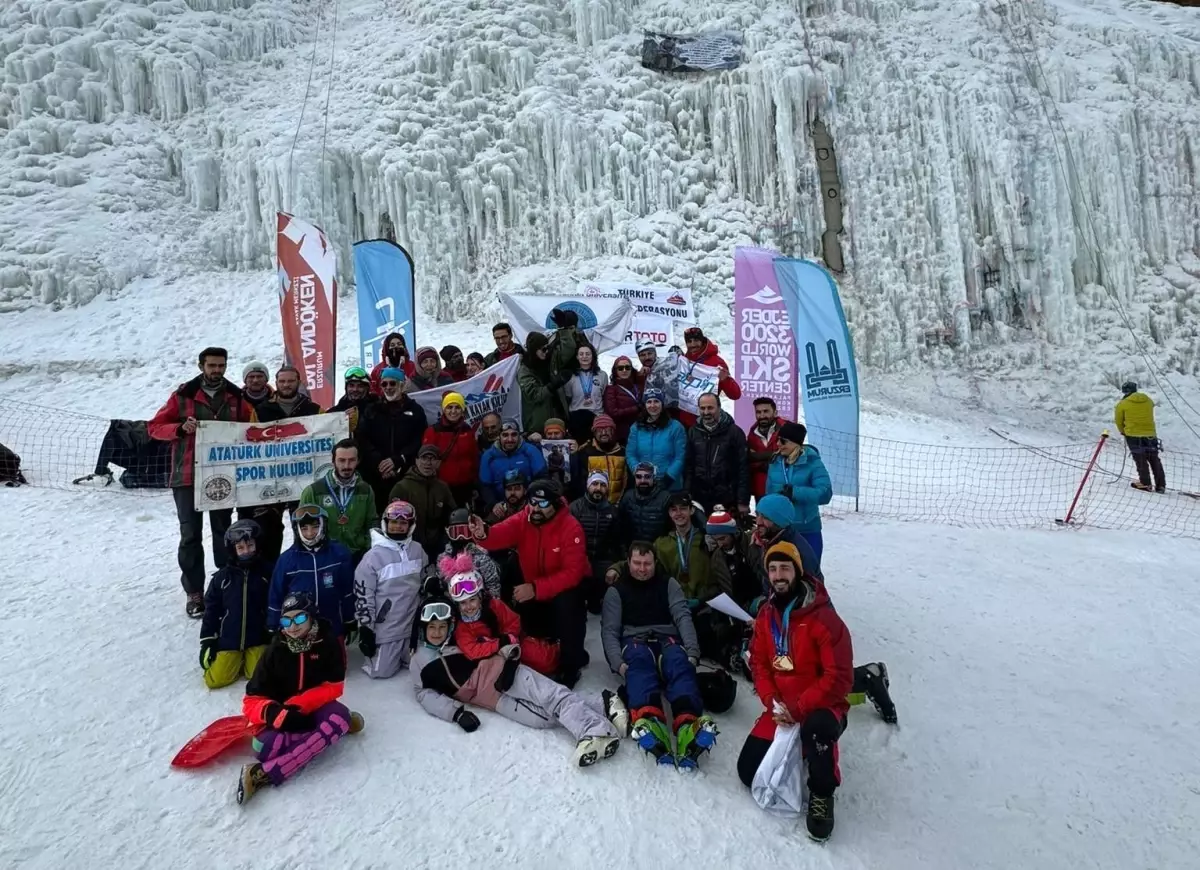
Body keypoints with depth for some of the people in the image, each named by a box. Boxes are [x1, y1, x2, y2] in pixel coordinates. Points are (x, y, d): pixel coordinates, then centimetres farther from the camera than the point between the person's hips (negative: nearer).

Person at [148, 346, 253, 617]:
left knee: (223, 531, 13)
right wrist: (180, 428, -20)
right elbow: (154, 427, -2)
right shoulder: (184, 395, -3)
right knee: (190, 535, 2)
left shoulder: (236, 397, 4)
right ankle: (194, 592, 11)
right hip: (188, 476, -2)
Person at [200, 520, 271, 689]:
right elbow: (211, 610, 4)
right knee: (214, 680, -7)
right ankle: (237, 661, 21)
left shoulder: (267, 572, -5)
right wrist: (207, 642, 1)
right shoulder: (223, 577, -2)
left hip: (258, 639, -1)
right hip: (228, 641, 2)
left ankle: (248, 661, 18)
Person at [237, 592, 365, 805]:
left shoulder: (328, 643, -12)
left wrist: (300, 704, -24)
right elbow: (252, 702, -10)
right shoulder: (276, 651, -10)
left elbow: (333, 688, -9)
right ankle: (333, 729, -15)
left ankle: (263, 775, -32)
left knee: (340, 716, -35)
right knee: (264, 747, -32)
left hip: (316, 706, 0)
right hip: (285, 714, 1)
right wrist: (278, 714, -32)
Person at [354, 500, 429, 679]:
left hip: (414, 623, 4)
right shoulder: (373, 556, -16)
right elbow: (363, 596, -13)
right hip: (386, 627, -4)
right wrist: (366, 629, -11)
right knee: (382, 672, 4)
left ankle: (400, 656, 41)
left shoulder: (418, 550, -2)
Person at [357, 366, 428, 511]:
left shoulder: (415, 410, 10)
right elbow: (362, 439, 3)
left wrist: (396, 460, -14)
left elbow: (420, 441, -2)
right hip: (376, 475, 2)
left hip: (406, 475, -1)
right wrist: (379, 462, -13)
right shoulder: (372, 410, 15)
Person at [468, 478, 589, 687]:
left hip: (566, 585, -5)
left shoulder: (571, 527, -24)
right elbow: (500, 535, -31)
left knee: (565, 603, -33)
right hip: (532, 587, 5)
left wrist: (536, 589, -37)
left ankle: (571, 665, -12)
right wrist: (483, 534, -56)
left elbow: (572, 572, -28)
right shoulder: (522, 519, -12)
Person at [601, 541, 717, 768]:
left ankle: (688, 725, -63)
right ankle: (648, 721, -67)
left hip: (667, 639, 1)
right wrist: (618, 663, -15)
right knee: (639, 662, -38)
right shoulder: (616, 590, 14)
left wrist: (692, 652, -13)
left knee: (679, 663, -35)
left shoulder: (668, 584, 18)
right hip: (634, 641, -1)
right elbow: (609, 630, 4)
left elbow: (683, 617, 5)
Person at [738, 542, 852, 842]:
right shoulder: (766, 614, 0)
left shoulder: (824, 618, -20)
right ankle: (798, 748, 25)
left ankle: (821, 795, -11)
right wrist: (772, 702, -11)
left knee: (817, 727, -41)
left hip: (821, 707, -5)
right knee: (749, 771, -2)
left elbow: (839, 678, -21)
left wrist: (798, 708, -23)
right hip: (780, 709, 6)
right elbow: (759, 663, 5)